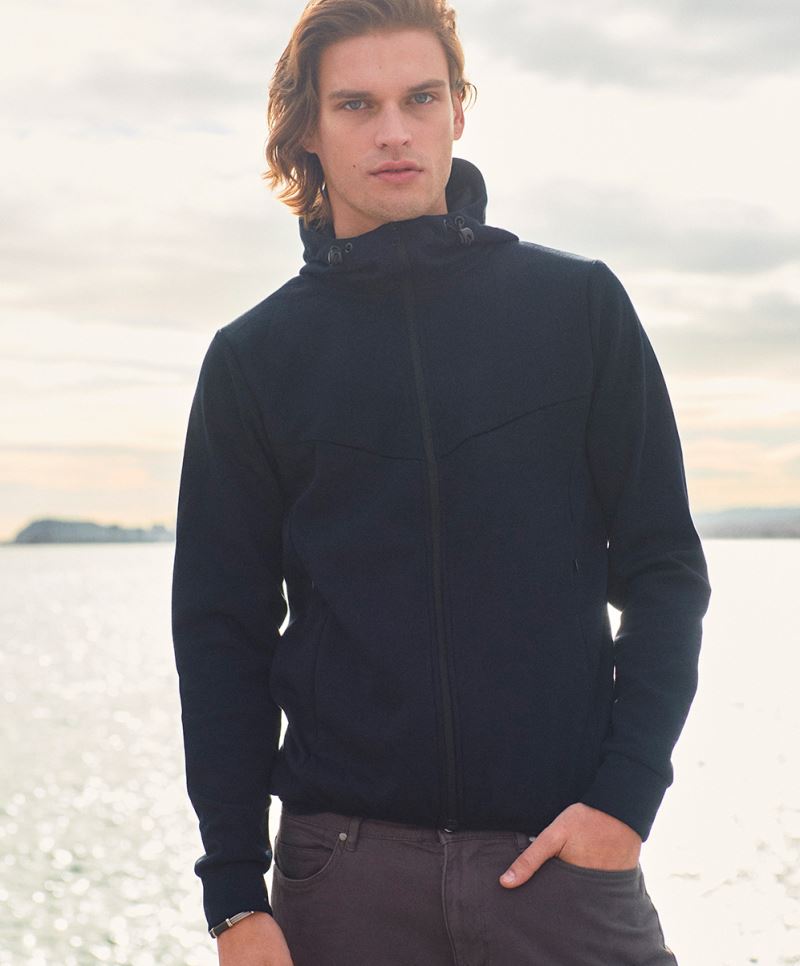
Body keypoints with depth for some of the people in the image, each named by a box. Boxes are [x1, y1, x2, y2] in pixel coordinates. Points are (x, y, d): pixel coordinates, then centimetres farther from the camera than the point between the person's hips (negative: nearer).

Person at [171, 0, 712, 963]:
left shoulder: (579, 304, 3)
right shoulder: (254, 356, 5)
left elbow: (662, 565, 4)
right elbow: (222, 631, 4)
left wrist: (626, 794, -8)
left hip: (565, 855, 0)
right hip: (345, 867, 1)